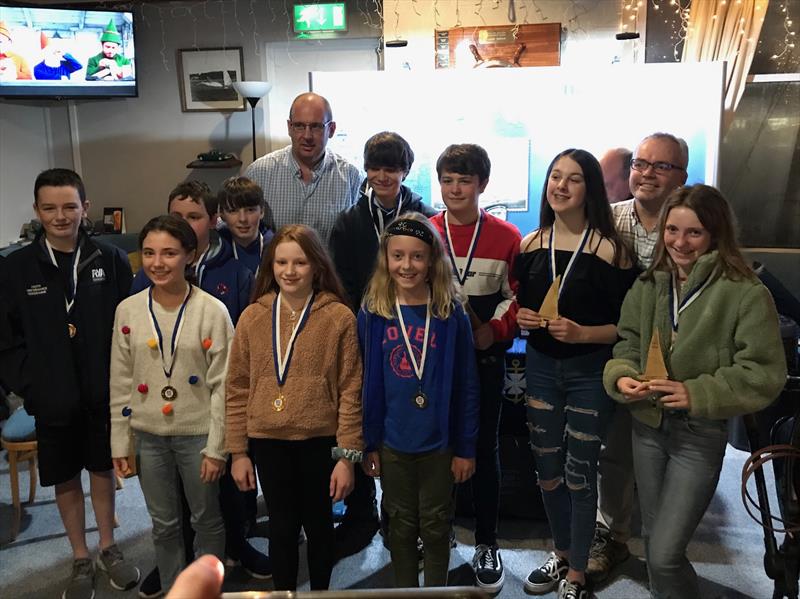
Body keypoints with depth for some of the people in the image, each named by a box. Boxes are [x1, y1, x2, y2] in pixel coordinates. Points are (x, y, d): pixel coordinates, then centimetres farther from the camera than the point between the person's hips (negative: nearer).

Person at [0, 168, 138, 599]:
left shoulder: (111, 261, -6)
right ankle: (81, 561, 32)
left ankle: (108, 549, 35)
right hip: (52, 400, 0)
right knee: (66, 479, 14)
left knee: (103, 470, 15)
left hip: (104, 395, 0)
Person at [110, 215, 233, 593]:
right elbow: (121, 383, 4)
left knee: (207, 520, 13)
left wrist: (216, 447, -10)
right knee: (163, 523, 17)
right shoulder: (127, 310, -2)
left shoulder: (212, 310, -12)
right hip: (148, 435, 3)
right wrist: (119, 442, 4)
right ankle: (171, 588, 38)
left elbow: (222, 385, -10)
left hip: (197, 434, -3)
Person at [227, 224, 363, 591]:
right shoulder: (252, 317, -1)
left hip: (320, 441, -1)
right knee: (282, 526, 14)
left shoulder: (339, 318, -9)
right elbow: (237, 389, 3)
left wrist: (347, 455, -10)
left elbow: (350, 391, -8)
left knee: (318, 524, 16)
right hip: (268, 442, 2)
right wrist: (238, 452, 2)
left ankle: (320, 591, 38)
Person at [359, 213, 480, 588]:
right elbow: (366, 385, 0)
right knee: (401, 526, 17)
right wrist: (369, 444, 0)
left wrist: (466, 448, -5)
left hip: (440, 442, -1)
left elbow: (466, 386, -5)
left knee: (435, 527, 14)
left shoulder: (451, 314, -9)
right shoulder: (372, 315, -5)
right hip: (392, 443, 1)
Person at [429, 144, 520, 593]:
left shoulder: (506, 236, -3)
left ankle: (487, 543, 24)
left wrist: (494, 330, -16)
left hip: (485, 358, -1)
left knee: (484, 449, 9)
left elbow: (517, 295, 0)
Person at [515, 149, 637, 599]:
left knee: (580, 474, 6)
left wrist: (582, 333, -23)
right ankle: (563, 554, 38)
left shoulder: (610, 249, -11)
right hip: (541, 367, 4)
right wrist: (522, 318, -7)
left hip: (590, 371, -4)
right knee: (548, 470, 15)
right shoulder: (531, 245, 3)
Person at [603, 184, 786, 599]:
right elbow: (627, 345, 9)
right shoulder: (648, 285, 2)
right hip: (647, 425, 6)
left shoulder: (746, 294, -15)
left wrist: (696, 395, -23)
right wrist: (621, 377, -12)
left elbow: (763, 374, -15)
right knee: (652, 538, 20)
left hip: (701, 435, -5)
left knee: (665, 554, -6)